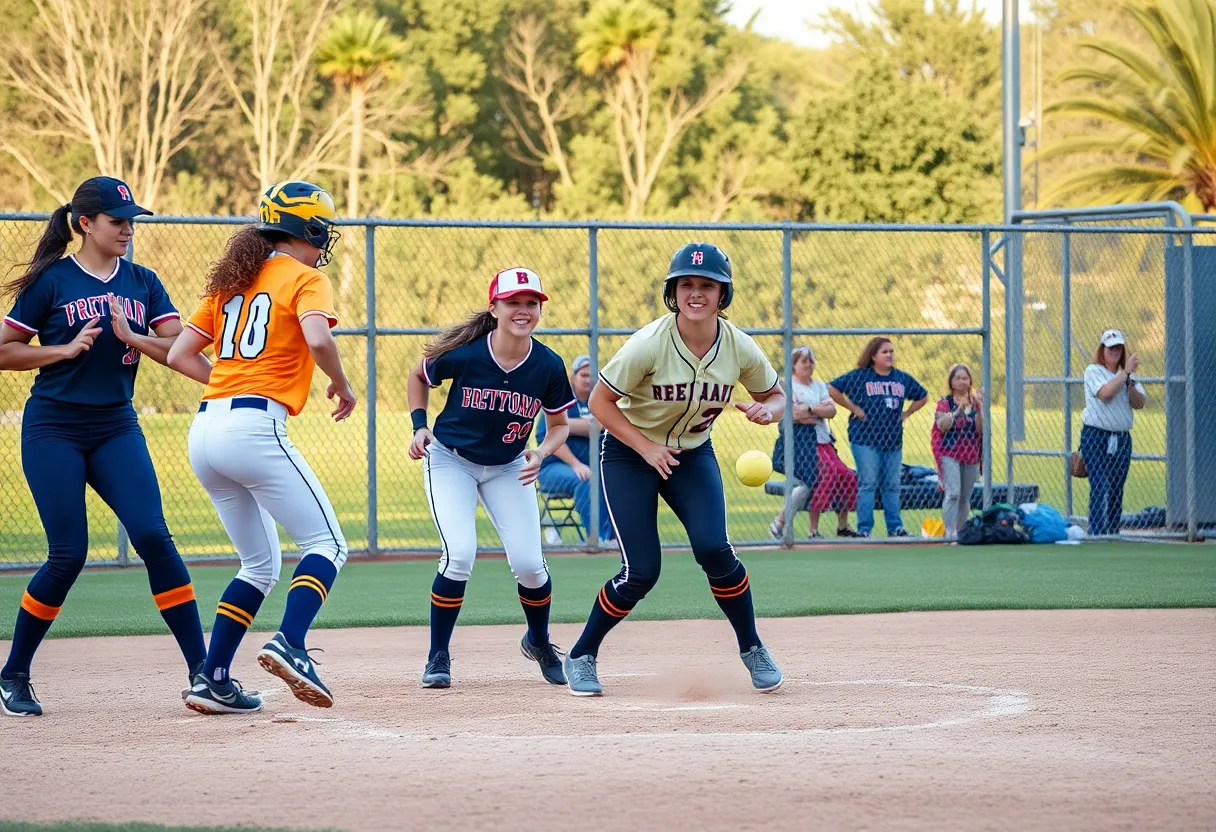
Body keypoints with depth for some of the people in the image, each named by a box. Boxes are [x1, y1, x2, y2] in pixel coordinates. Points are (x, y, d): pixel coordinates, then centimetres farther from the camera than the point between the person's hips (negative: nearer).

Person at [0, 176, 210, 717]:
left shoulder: (142, 284, 10)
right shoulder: (51, 281, -2)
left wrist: (132, 337, -16)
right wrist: (68, 349, -13)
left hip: (116, 429, 3)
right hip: (53, 432, -3)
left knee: (152, 535, -13)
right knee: (68, 554, -8)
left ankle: (202, 670, -12)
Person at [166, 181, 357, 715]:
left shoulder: (230, 281, 21)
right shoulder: (304, 279, 1)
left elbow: (178, 355, 18)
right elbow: (318, 339, -19)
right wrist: (342, 386, -2)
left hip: (205, 430, 7)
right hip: (254, 428, -7)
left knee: (260, 565, 17)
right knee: (326, 545, -1)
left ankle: (212, 679, 9)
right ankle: (289, 644, -25)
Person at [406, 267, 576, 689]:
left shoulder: (548, 366, -18)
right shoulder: (462, 354, -23)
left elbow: (559, 424, -2)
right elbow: (418, 377, -1)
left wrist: (541, 452, -21)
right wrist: (420, 426, -12)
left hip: (509, 467, 2)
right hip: (451, 460, -2)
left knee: (528, 563, -7)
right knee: (460, 554, -20)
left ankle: (539, 640, 24)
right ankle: (438, 657, -1)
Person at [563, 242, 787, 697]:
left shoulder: (740, 348, -14)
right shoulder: (649, 345, -25)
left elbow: (775, 394, 2)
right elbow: (600, 402, -17)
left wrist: (767, 410, -21)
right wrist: (647, 448, -24)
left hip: (693, 454, 3)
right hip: (629, 453, -3)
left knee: (713, 548, -19)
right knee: (641, 572, -11)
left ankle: (752, 648, 3)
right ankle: (581, 656, 11)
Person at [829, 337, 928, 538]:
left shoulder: (902, 378, 11)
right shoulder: (859, 376, -2)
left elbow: (923, 397, 24)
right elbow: (832, 389, -5)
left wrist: (905, 413, 11)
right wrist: (853, 408, -6)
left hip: (893, 440, 4)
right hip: (865, 439, -4)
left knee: (892, 486, 8)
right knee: (867, 484, -5)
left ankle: (895, 527, 13)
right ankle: (864, 528, -2)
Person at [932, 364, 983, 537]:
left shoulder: (976, 402, 10)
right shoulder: (945, 402, 2)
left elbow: (981, 429, -2)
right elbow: (942, 426, -13)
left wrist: (979, 407, -14)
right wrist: (959, 409, -23)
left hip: (971, 456, 4)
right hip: (950, 454, -4)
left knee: (965, 499, 9)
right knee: (953, 493, -19)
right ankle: (950, 534, -22)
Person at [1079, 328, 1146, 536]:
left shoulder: (1127, 375, 13)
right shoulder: (1093, 371, -2)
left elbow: (1139, 403, 2)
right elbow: (1106, 392, -21)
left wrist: (1129, 383, -13)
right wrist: (1126, 373, -17)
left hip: (1122, 439, 6)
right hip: (1096, 437, -6)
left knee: (1116, 490, 8)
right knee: (1099, 488, -13)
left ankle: (1114, 532, 13)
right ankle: (1096, 533, -16)